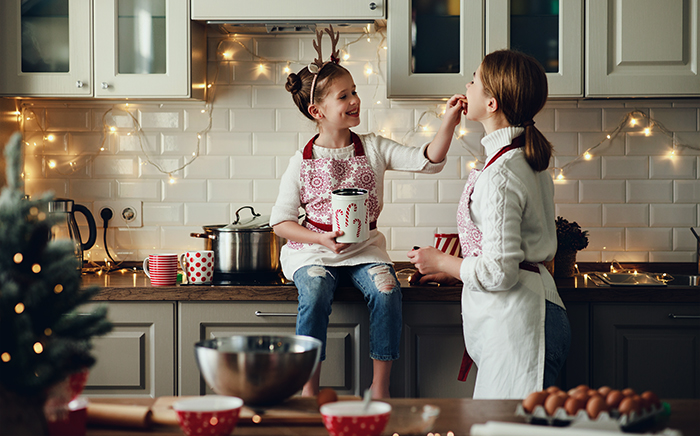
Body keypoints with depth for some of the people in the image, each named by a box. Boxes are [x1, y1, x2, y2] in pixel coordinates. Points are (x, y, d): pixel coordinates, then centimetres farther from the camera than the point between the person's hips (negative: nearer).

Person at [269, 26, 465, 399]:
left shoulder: (373, 148, 3)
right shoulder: (302, 162, -2)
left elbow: (427, 161, -7)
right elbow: (281, 221, 0)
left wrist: (448, 123, -23)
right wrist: (322, 239, -15)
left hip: (364, 247, 2)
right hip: (313, 248, -2)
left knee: (386, 291, -27)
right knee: (315, 294, -32)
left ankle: (380, 388, -12)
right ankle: (310, 389, -16)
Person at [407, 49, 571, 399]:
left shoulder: (498, 175, -18)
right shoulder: (530, 161, 12)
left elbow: (499, 272, -20)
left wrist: (441, 262, -3)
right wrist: (455, 267, 24)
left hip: (517, 324, -10)